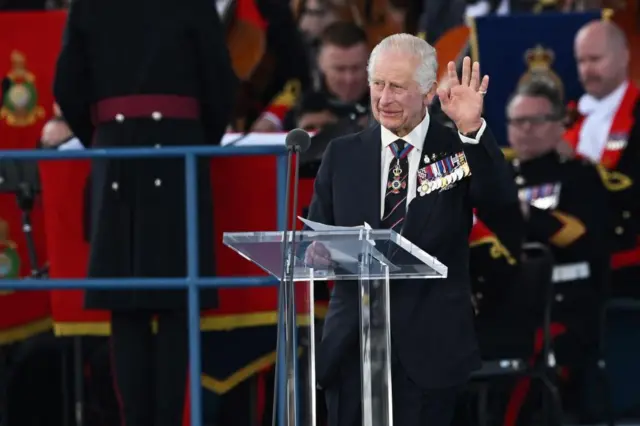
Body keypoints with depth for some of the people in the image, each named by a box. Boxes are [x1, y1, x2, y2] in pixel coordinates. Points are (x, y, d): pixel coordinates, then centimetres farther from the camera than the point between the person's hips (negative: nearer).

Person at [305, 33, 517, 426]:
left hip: (429, 347, -2)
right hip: (351, 345, 2)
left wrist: (473, 130, -30)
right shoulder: (343, 155, 9)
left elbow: (502, 197, -17)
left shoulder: (457, 150, 1)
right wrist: (318, 252, -13)